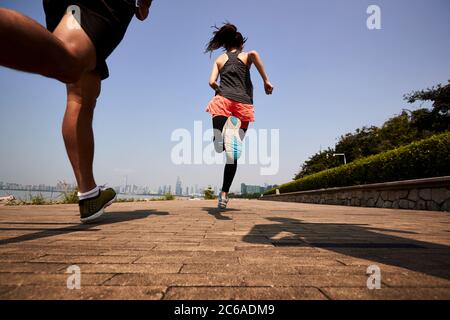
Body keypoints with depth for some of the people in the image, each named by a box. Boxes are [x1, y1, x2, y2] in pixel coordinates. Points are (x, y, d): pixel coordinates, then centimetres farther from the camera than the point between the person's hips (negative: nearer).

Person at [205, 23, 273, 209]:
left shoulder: (219, 60, 21)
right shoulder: (246, 56, 17)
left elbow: (212, 82, 5)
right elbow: (254, 54, -8)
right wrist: (266, 80, -6)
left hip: (223, 101, 0)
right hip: (243, 104, 0)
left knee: (219, 147, -4)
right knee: (234, 154, 3)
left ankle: (226, 130, -38)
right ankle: (224, 195, 0)